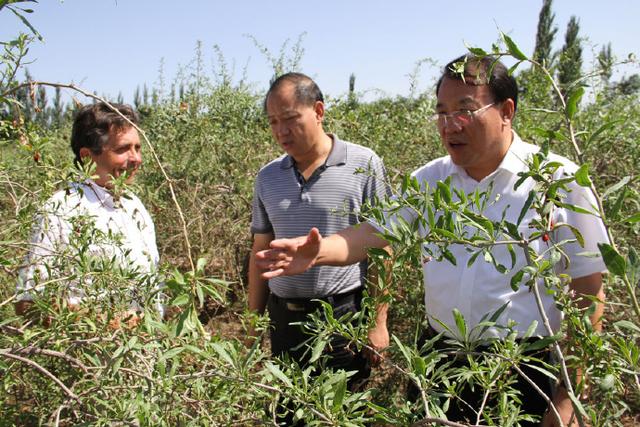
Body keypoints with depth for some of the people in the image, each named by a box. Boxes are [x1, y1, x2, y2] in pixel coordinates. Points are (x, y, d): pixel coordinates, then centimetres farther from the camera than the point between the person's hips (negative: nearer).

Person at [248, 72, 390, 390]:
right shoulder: (267, 177, 7)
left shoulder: (364, 165, -6)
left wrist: (378, 322, -7)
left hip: (345, 316, -4)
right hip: (283, 318, 4)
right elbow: (260, 252, 12)